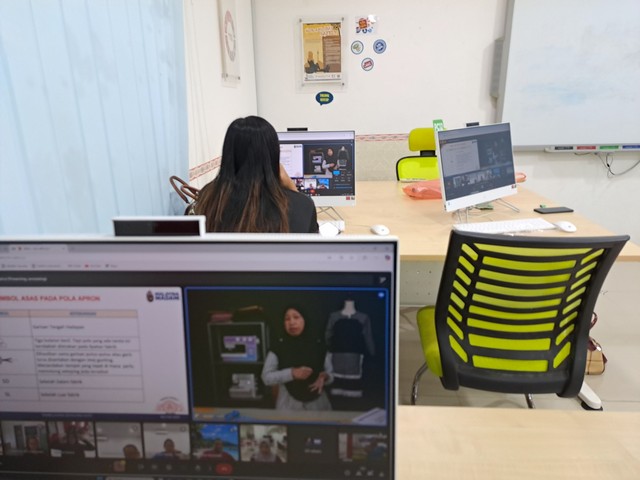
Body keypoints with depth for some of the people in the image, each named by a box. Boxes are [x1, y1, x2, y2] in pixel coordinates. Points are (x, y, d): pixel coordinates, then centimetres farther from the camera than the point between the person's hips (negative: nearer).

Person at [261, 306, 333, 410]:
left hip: (317, 403, 2)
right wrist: (292, 373, -20)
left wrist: (324, 377, -18)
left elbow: (331, 373, 5)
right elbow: (266, 377, -7)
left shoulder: (318, 344, -1)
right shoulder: (278, 346, -5)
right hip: (290, 404, -2)